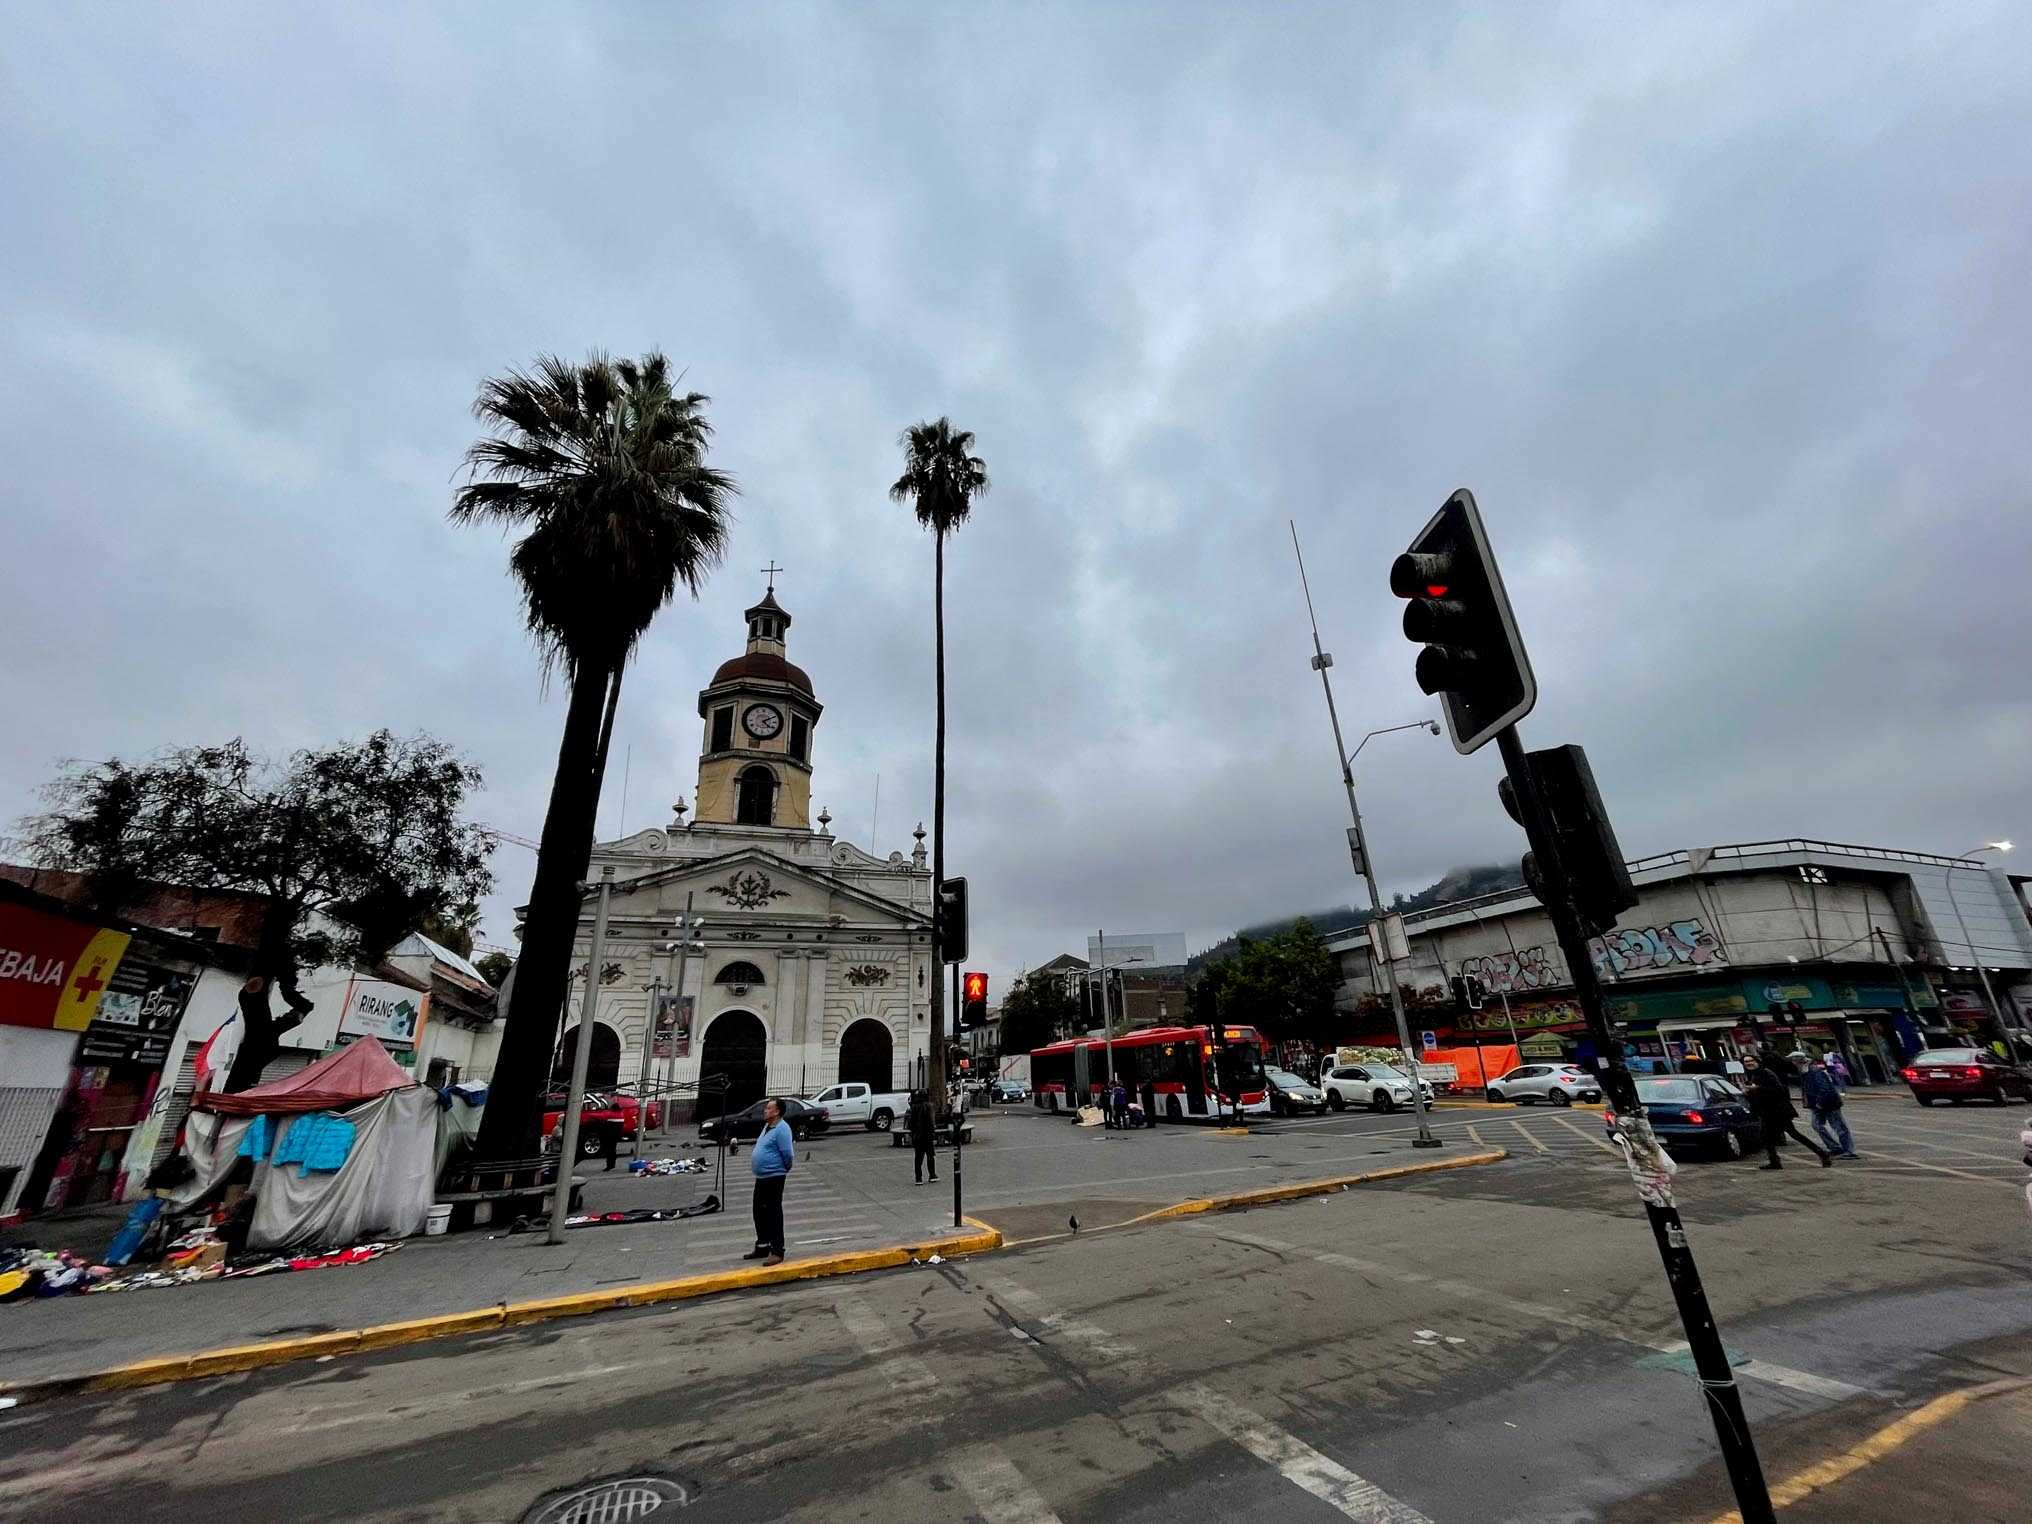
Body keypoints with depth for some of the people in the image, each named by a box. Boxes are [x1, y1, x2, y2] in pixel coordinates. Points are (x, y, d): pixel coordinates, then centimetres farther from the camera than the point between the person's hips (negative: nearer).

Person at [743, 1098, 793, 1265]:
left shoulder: (781, 1129, -20)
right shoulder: (767, 1126, 11)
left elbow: (788, 1155, -22)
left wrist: (783, 1170, -7)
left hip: (774, 1177, -10)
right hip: (761, 1177, 10)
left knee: (774, 1214, -2)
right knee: (760, 1213, 19)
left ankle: (777, 1251, 6)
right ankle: (762, 1246, 33)